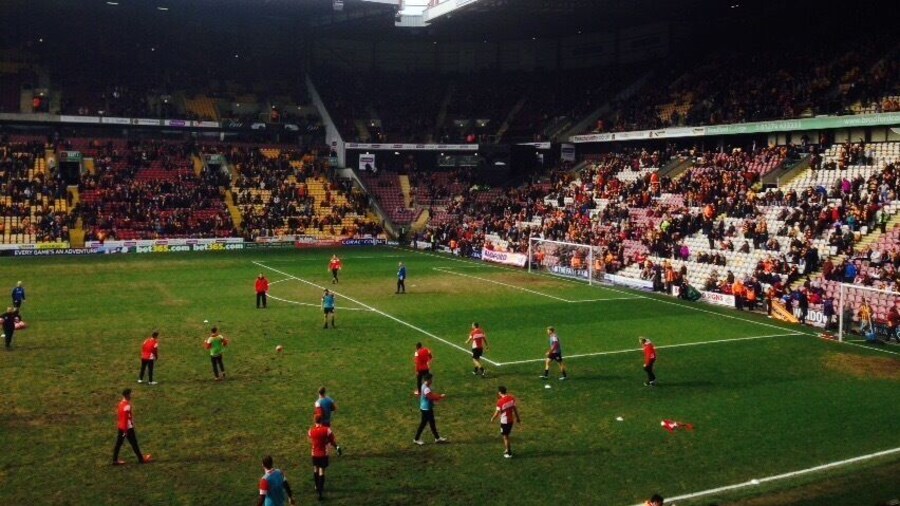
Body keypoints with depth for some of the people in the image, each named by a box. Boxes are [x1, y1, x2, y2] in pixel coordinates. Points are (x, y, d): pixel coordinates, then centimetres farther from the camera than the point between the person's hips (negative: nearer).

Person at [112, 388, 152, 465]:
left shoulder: (121, 403, 5)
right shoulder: (127, 406, -24)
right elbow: (125, 419, -24)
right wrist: (125, 431, -20)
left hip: (121, 427, 9)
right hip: (128, 428, -9)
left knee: (118, 443, 11)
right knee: (134, 443, 3)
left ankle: (115, 460, 14)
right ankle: (141, 459, 13)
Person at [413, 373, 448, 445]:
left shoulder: (425, 386, 7)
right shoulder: (426, 389, -26)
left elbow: (432, 395, 13)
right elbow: (432, 397, -27)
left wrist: (439, 397, 1)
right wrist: (441, 396, -15)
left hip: (428, 408, 10)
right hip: (426, 409, -10)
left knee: (432, 423, 17)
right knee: (423, 423, 2)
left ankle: (437, 438, 26)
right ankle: (416, 439, 14)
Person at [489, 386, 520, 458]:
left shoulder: (500, 401, -22)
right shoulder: (511, 398, -4)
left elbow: (497, 412, -15)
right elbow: (515, 408, 5)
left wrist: (492, 418, 3)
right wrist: (517, 418, 17)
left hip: (504, 421, -6)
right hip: (510, 420, 6)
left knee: (505, 437, 7)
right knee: (506, 435, 23)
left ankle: (509, 453, 13)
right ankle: (507, 449, 34)